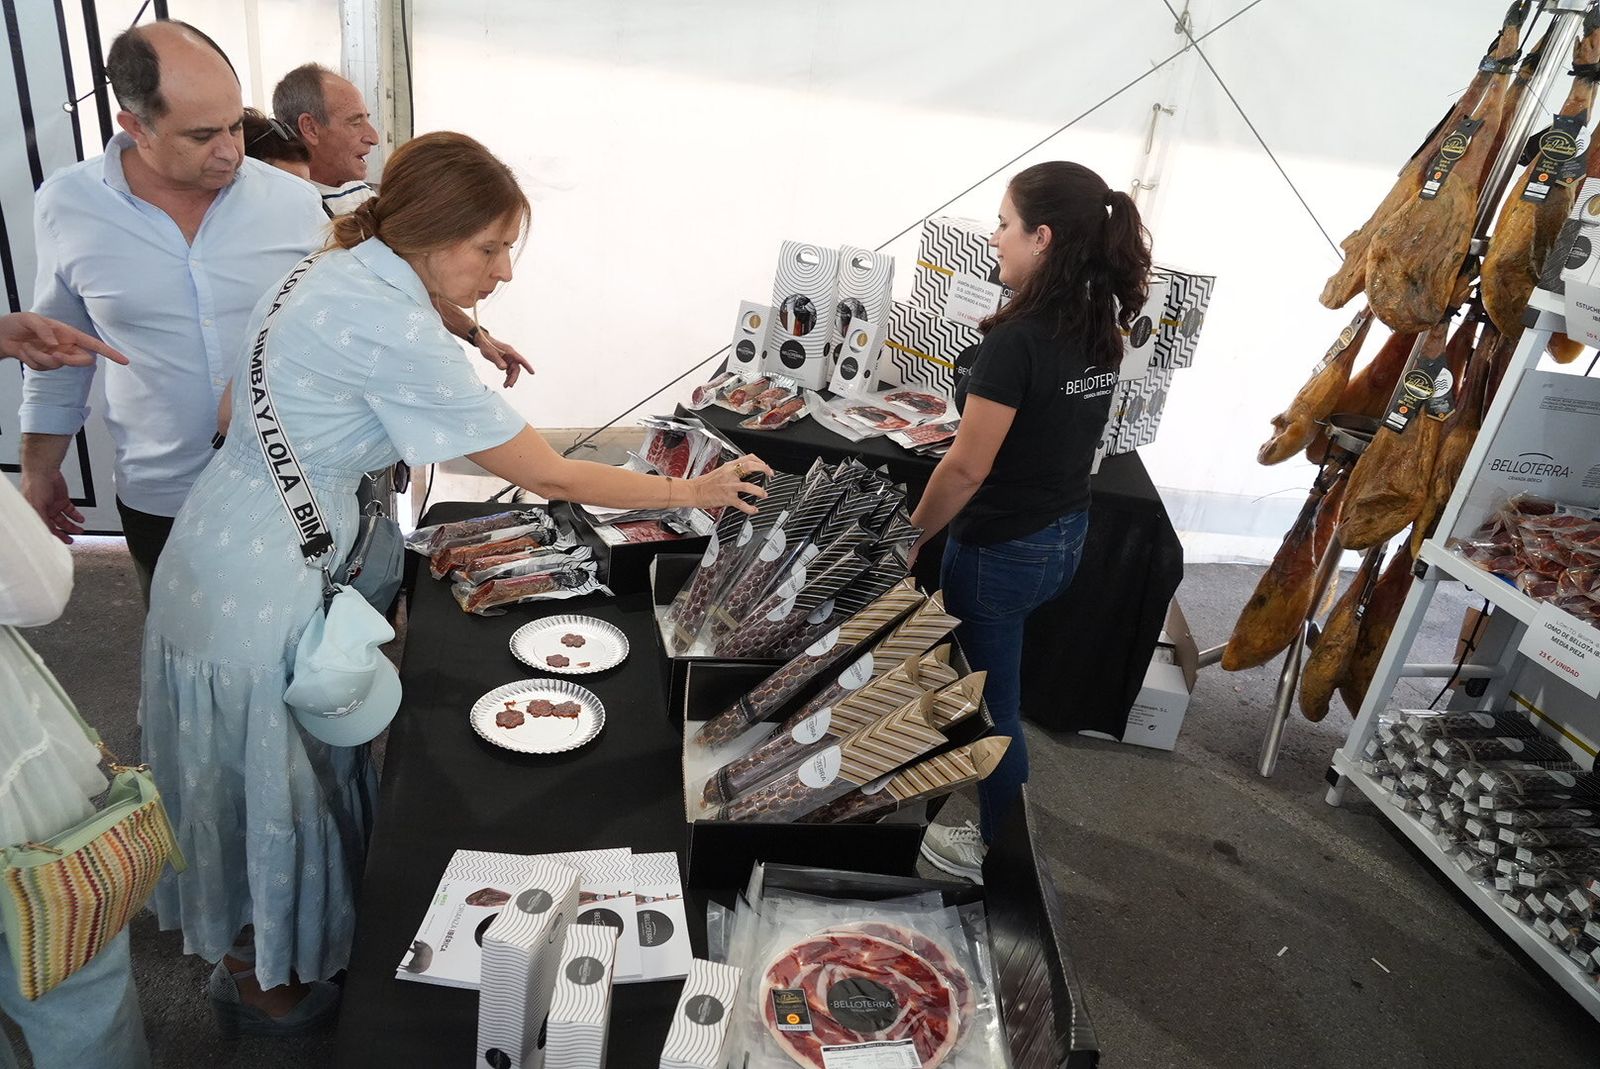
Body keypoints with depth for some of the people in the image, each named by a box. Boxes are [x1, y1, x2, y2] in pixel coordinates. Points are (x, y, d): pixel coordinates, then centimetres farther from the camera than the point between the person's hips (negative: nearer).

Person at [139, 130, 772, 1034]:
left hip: (235, 546, 9)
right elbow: (551, 476, -24)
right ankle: (260, 979, 37)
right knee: (273, 782, 11)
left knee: (285, 772, 25)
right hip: (259, 590, -9)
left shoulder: (341, 273, 2)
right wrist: (688, 493, -13)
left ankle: (254, 942, 48)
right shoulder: (394, 329, -28)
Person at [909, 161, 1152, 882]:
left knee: (990, 700, 11)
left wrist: (911, 537, -10)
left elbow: (968, 466, -22)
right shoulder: (1100, 329, 1)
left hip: (1001, 549, -8)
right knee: (993, 681, 27)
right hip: (1067, 535, 9)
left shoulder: (1017, 339, -24)